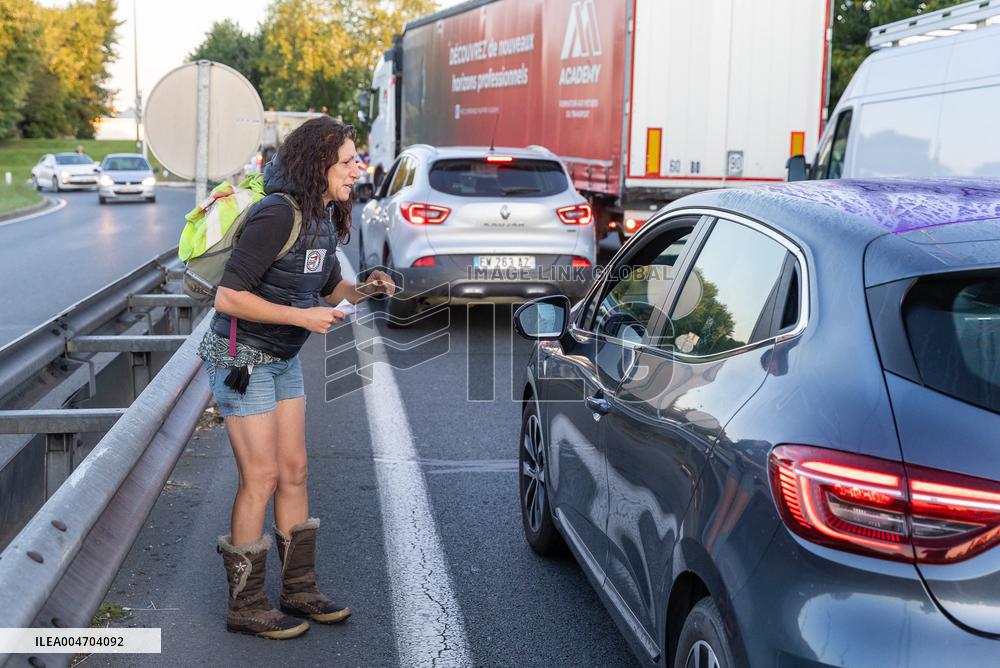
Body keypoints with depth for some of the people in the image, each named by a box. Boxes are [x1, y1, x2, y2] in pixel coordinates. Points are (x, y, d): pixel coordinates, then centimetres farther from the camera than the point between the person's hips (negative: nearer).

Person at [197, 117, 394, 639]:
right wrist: (303, 317, -25)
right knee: (261, 477, -4)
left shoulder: (324, 217, 4)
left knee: (294, 470, 11)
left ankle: (299, 589, 23)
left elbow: (328, 288, 17)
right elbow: (228, 297, -27)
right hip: (240, 358, -9)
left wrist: (363, 290, -4)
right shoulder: (278, 215, -24)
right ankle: (245, 606, 10)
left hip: (283, 359, 9)